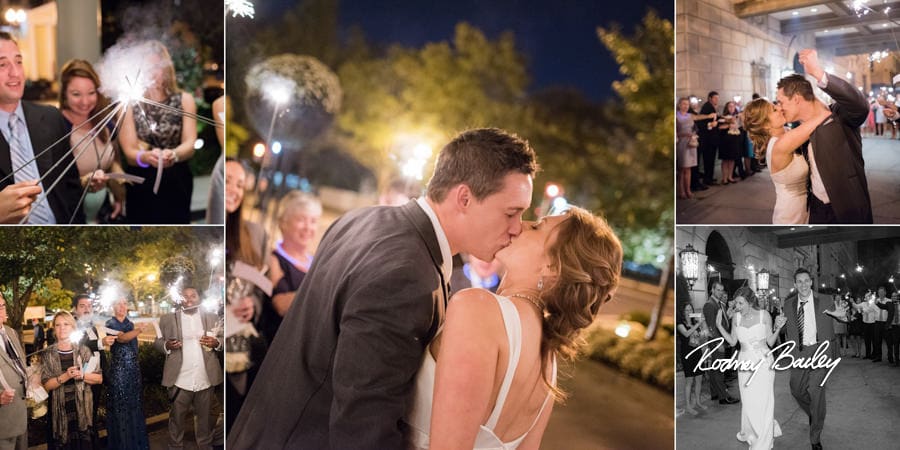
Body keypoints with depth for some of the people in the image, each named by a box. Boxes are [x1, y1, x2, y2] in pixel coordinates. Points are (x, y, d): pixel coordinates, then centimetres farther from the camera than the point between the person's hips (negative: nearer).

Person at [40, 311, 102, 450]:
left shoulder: (83, 350, 3)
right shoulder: (48, 354, 1)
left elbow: (99, 378, 2)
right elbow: (46, 385, -6)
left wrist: (82, 375, -15)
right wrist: (64, 377, -21)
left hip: (83, 408, 1)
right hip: (61, 410, 0)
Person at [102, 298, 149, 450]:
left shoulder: (129, 323, 10)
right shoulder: (110, 323, -11)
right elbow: (121, 338, -31)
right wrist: (137, 331, -47)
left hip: (133, 369, 6)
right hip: (118, 370, -6)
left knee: (134, 405, 12)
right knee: (120, 407, -2)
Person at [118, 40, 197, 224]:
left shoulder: (184, 100, 2)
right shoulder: (129, 104, -1)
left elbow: (190, 144, -7)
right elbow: (129, 152, -6)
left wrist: (173, 155, -31)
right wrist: (147, 157, -31)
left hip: (176, 185, 1)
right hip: (141, 188, 0)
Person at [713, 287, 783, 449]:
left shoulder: (764, 315, -5)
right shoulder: (737, 317, 2)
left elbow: (770, 342, 0)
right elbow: (732, 341, 8)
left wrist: (778, 328, -15)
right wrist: (719, 326, -1)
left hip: (764, 362, -3)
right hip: (745, 362, 3)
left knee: (763, 403, -1)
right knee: (748, 403, 5)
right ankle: (752, 434, 30)